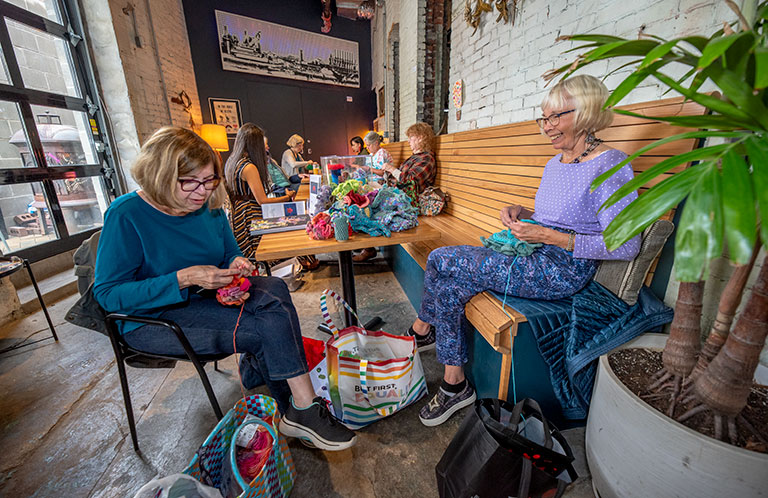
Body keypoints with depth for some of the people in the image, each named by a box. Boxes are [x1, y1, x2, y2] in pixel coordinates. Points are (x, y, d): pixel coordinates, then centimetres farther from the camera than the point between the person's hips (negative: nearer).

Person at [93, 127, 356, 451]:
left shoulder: (209, 206, 1)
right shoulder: (126, 216, -16)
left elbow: (231, 254, 12)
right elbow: (108, 294, -16)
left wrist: (237, 265, -13)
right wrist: (184, 279, -28)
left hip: (208, 298, 5)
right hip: (151, 320, -5)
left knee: (273, 290, -26)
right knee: (269, 329, -26)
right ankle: (303, 410, -8)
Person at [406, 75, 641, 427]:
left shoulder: (611, 166, -11)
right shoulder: (554, 164, 15)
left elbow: (625, 246, -17)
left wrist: (548, 236, -21)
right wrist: (522, 213, 4)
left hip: (563, 271, -9)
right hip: (535, 258, 9)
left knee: (439, 261, -16)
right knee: (449, 288, -9)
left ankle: (422, 330, 8)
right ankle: (454, 384, 5)